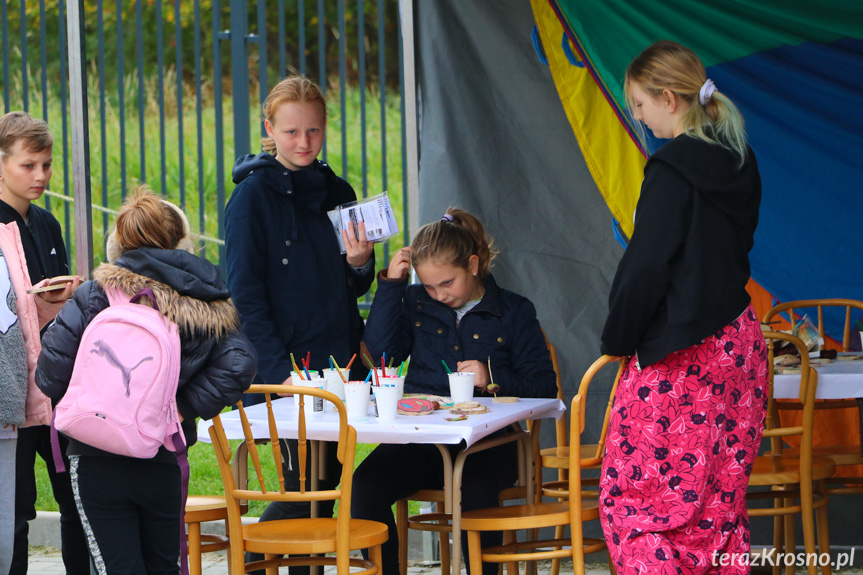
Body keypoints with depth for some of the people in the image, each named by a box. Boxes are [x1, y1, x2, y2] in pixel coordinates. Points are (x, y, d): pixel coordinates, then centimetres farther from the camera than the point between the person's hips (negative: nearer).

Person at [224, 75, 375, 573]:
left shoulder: (338, 193, 12)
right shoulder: (253, 196, -5)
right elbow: (245, 293, -9)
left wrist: (360, 264, -5)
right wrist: (280, 371, -17)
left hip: (341, 361, 6)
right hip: (288, 366, -6)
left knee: (329, 481, 7)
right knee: (305, 485, -9)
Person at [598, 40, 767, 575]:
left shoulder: (672, 169, -16)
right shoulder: (740, 163, 8)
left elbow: (645, 266, -16)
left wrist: (618, 339, -3)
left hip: (679, 356, -8)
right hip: (738, 343, 8)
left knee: (633, 497, -3)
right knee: (721, 501, 11)